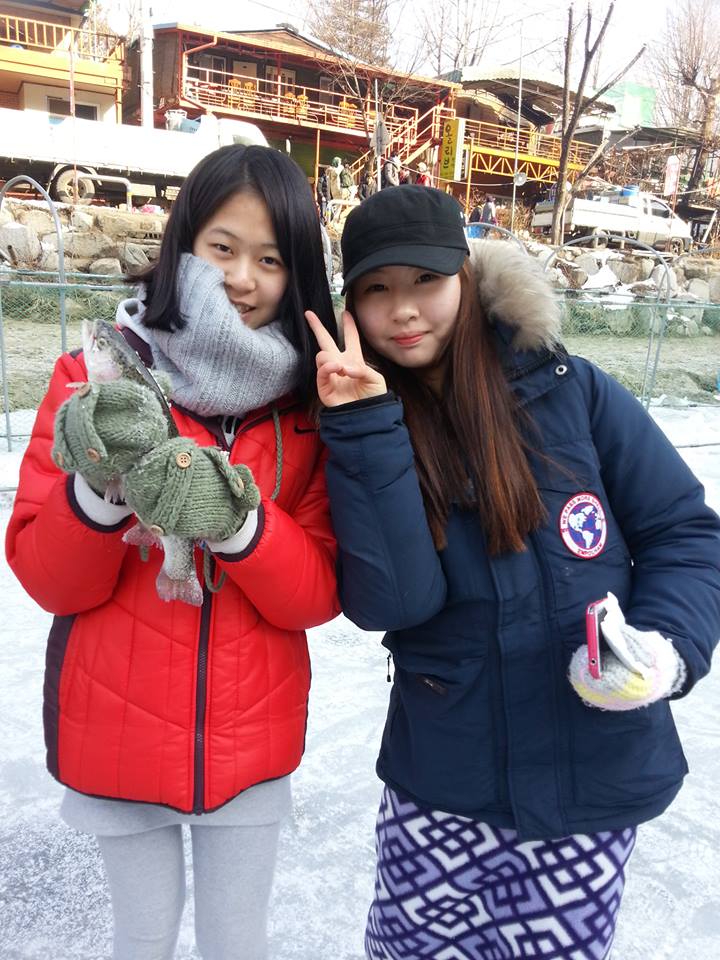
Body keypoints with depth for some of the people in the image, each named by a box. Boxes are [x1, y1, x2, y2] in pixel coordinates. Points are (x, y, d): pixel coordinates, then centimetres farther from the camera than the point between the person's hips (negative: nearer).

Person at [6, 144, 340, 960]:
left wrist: (234, 518, -28)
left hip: (251, 738, 1)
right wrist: (100, 488, -30)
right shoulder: (97, 376, -9)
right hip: (116, 734, 0)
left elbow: (319, 593, -11)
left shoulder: (311, 402, -7)